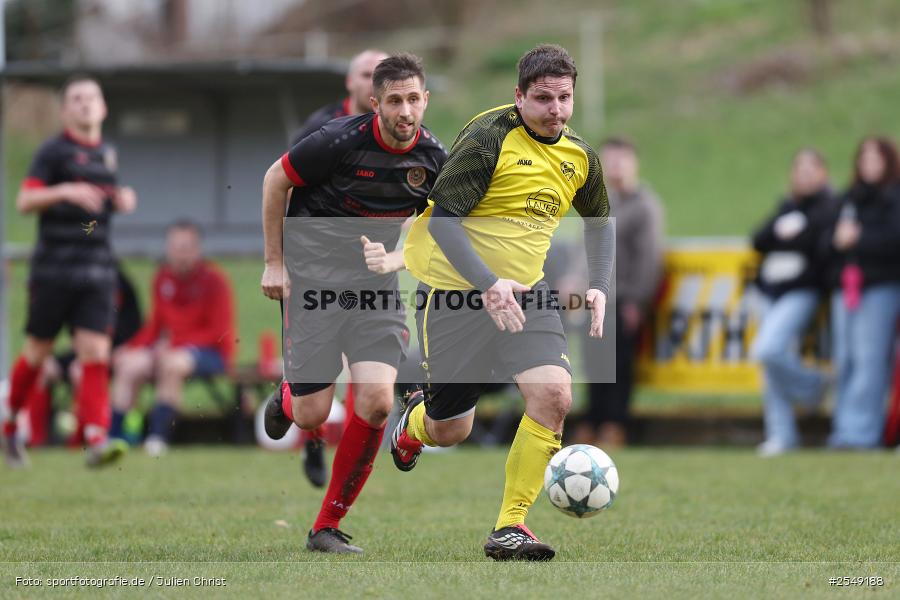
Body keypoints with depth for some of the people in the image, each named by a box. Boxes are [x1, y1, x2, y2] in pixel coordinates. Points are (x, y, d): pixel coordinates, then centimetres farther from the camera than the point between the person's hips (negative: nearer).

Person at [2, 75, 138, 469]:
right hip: (53, 270, -4)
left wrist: (122, 200, 9)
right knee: (38, 352, 5)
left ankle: (96, 440, -15)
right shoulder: (54, 151, -4)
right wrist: (64, 191, -26)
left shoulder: (107, 154, 14)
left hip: (97, 272, 4)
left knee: (96, 355, -8)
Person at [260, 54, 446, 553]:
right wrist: (273, 262, -2)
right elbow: (274, 180, -3)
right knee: (312, 416, -6)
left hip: (374, 282, 3)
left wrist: (391, 260, -9)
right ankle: (286, 399, 36)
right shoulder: (342, 141, -18)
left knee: (376, 400, -15)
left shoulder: (434, 160, -4)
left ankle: (327, 527, 0)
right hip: (312, 278, -3)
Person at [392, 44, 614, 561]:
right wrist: (489, 284, -30)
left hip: (525, 290, 5)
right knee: (450, 431, 3)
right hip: (456, 287, -5)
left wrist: (600, 287, 6)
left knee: (554, 397, -19)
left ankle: (510, 528, -11)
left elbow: (599, 222, 21)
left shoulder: (580, 155, 3)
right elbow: (443, 217, -20)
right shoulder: (487, 139, -17)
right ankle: (416, 420, 44)